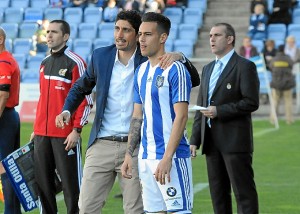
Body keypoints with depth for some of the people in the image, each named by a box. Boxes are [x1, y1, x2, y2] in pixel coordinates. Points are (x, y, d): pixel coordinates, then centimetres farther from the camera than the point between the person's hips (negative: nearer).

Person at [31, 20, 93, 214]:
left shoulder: (75, 63, -7)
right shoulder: (45, 63, 16)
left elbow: (86, 100, -9)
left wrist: (76, 130, -15)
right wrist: (36, 129, 18)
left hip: (65, 135, -7)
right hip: (42, 134, 7)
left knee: (70, 182, -5)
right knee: (43, 182, 9)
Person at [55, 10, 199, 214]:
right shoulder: (100, 56, 4)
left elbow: (194, 80, -4)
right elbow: (81, 87, 21)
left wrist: (180, 58, -22)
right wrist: (67, 110, 4)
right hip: (102, 145, 2)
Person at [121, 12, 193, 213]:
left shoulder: (175, 70, -10)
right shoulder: (141, 71, 14)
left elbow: (181, 117, -15)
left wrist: (167, 158, -20)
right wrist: (129, 154, 12)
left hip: (171, 157, -8)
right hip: (146, 157, 8)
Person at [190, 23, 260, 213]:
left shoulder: (245, 67, -4)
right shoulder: (208, 69, 18)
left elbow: (252, 102, -13)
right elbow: (201, 107, 19)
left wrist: (219, 111, -15)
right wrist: (195, 140, 11)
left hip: (235, 141, -7)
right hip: (211, 141, 7)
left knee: (244, 192, -6)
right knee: (218, 193, 9)